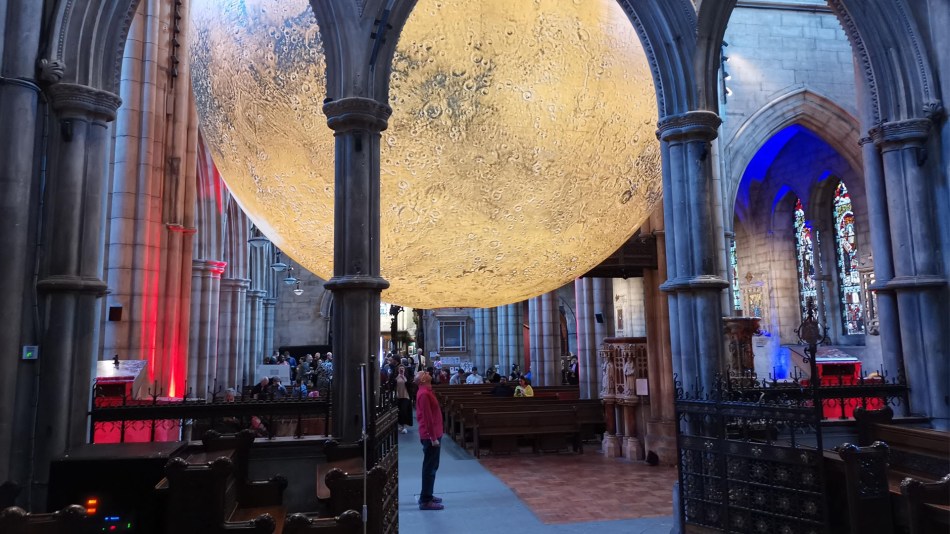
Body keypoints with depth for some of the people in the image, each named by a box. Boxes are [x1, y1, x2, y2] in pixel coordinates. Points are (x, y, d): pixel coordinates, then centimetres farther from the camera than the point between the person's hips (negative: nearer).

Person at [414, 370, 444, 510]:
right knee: (430, 467, -5)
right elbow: (427, 417, -23)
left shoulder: (425, 392, 13)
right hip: (430, 436, -10)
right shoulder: (424, 394, -19)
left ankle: (427, 496, 26)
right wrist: (433, 437, -22)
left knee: (431, 466, 17)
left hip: (431, 434, 10)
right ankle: (425, 501, 0)